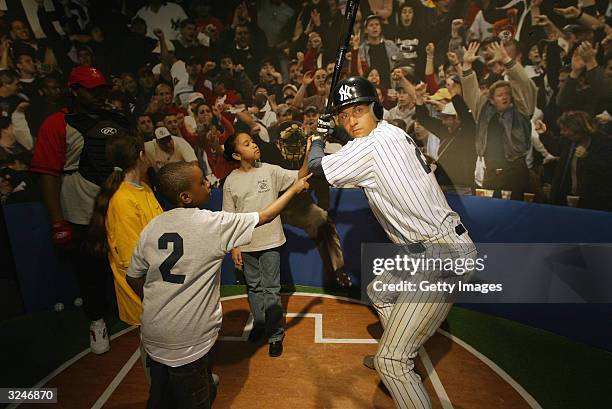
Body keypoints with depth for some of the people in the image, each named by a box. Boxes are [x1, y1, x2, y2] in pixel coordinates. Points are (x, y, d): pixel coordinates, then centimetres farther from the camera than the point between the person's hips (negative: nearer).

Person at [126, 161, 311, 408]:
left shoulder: (152, 227, -4)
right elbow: (265, 217, -9)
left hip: (153, 335, 6)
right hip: (187, 343, -5)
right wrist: (295, 189, 3)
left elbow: (133, 278, 6)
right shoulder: (213, 224, -19)